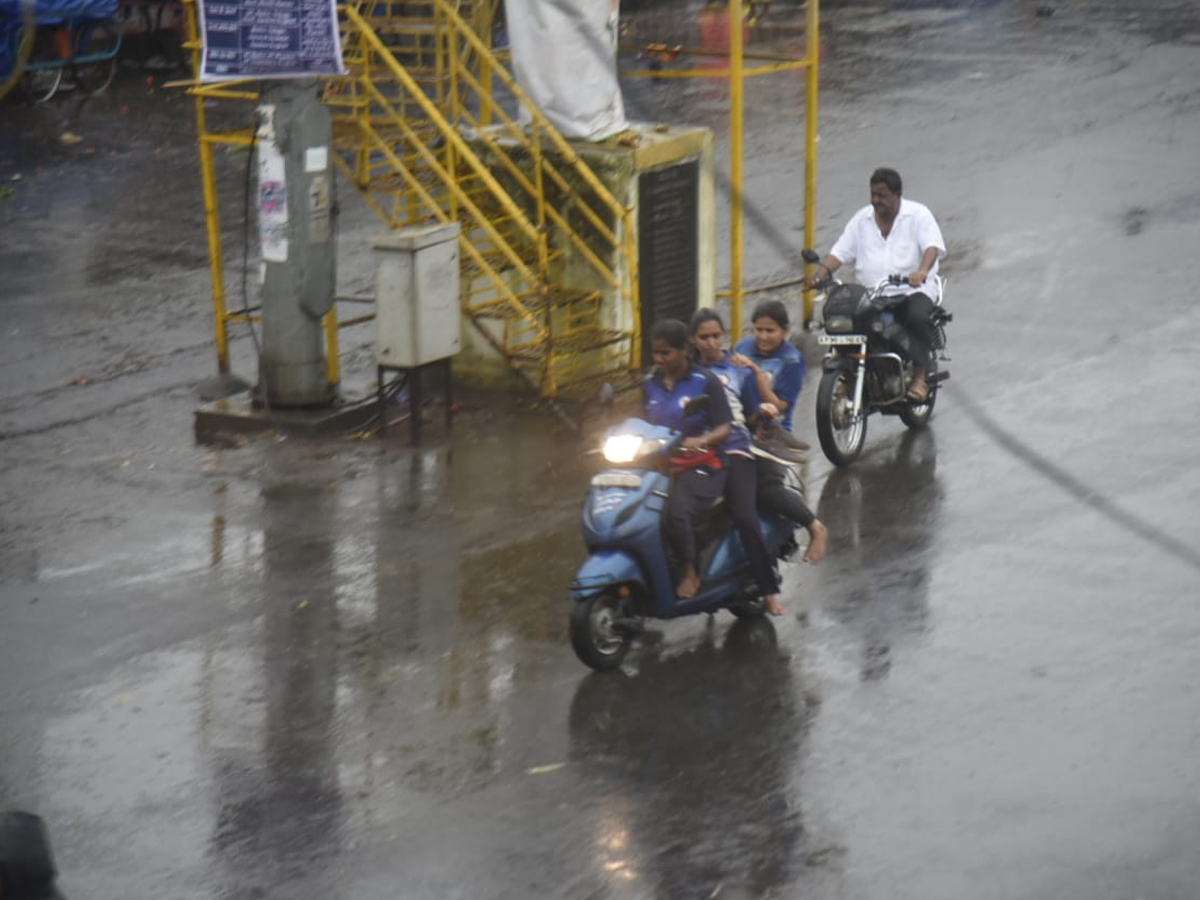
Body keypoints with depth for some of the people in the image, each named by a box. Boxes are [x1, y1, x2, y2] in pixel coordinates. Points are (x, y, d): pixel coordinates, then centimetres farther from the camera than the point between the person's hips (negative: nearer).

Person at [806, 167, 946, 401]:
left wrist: (922, 271, -35)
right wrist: (822, 272, -11)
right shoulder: (862, 219, 15)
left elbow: (933, 246, -13)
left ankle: (919, 376, -27)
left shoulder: (918, 215, 2)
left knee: (918, 317, -36)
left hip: (913, 290, -4)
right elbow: (840, 252, 10)